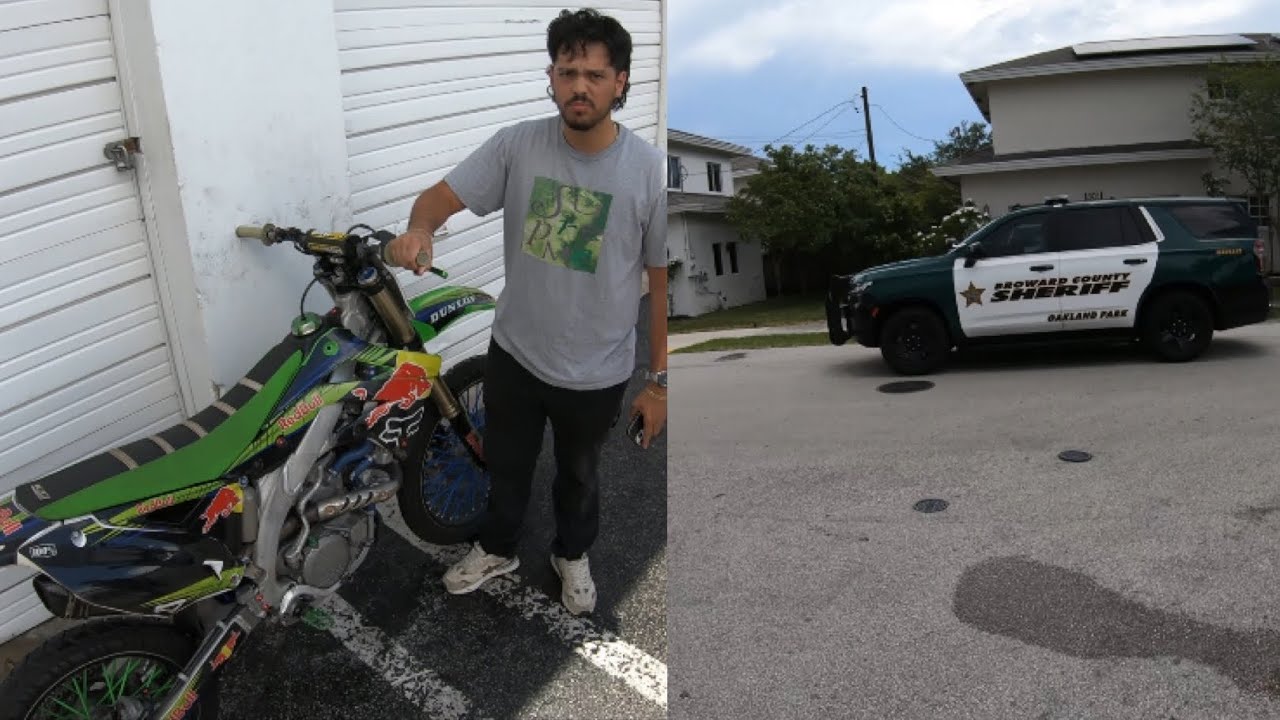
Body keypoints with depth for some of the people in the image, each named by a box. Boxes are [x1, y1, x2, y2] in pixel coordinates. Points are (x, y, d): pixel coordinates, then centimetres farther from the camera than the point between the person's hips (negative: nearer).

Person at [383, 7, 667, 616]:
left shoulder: (650, 171, -17)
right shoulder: (518, 144, -11)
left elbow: (663, 280, -11)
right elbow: (443, 194, -10)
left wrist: (659, 381, -8)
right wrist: (419, 228, -36)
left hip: (596, 373, -2)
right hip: (513, 353, 2)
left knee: (578, 473, 24)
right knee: (506, 464, 24)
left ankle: (572, 554, 53)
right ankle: (497, 548, 53)